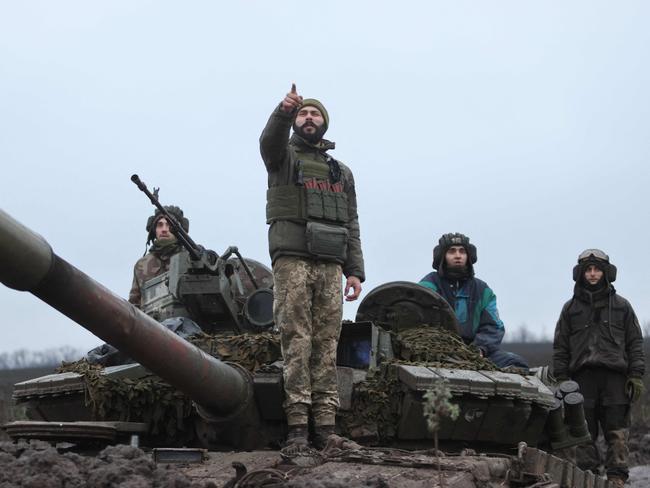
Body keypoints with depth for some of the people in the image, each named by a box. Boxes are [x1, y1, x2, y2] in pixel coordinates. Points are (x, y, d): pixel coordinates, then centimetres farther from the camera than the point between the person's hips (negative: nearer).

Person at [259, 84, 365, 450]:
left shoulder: (342, 172, 24)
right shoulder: (284, 156, 13)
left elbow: (351, 226, 19)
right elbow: (270, 141, -12)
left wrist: (355, 270, 7)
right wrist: (284, 112, -33)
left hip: (330, 265, 4)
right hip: (292, 258, -3)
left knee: (327, 344, -2)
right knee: (296, 341, -10)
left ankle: (325, 425, -4)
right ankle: (297, 425, -13)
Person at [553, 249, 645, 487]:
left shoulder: (621, 306, 13)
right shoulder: (571, 308, 15)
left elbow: (635, 343, 11)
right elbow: (560, 347, 13)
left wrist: (636, 376, 1)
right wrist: (561, 379, 4)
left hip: (615, 377, -1)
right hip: (582, 376, 1)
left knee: (617, 432, -5)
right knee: (584, 432, -1)